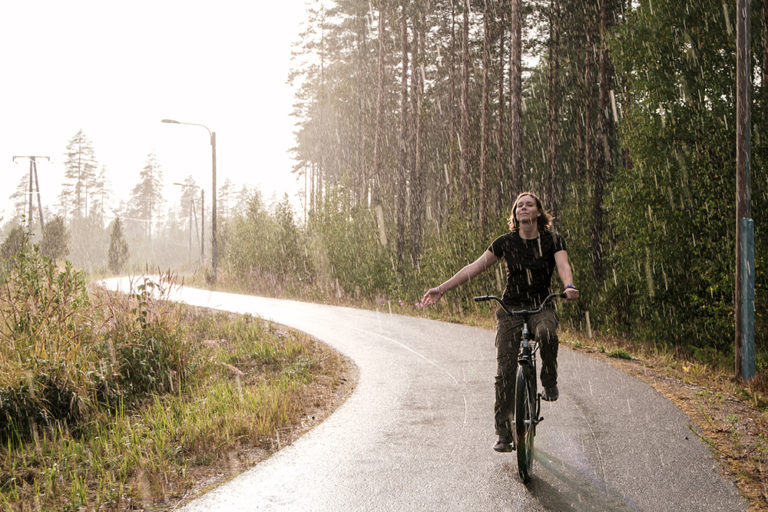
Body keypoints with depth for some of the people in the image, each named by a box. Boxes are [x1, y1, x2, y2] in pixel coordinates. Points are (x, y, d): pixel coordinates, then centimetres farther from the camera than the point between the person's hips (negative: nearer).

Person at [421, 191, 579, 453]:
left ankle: (549, 382, -9)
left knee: (547, 333, -38)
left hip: (541, 307, -1)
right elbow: (474, 267, 0)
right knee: (504, 371, -8)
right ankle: (504, 434, 1)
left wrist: (569, 287, -40)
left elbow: (563, 265, -17)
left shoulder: (553, 240, 0)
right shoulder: (506, 242, 2)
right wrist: (442, 289, -7)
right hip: (510, 308, 1)